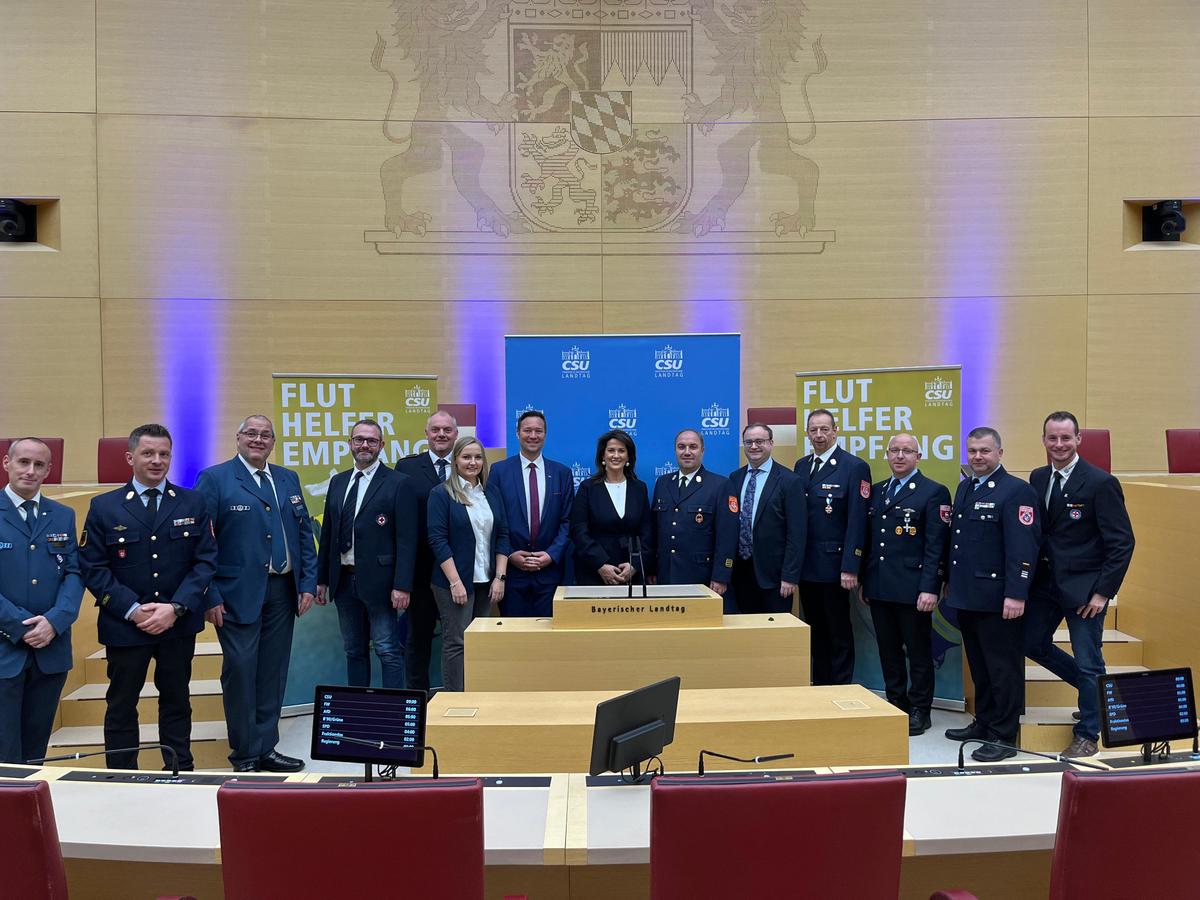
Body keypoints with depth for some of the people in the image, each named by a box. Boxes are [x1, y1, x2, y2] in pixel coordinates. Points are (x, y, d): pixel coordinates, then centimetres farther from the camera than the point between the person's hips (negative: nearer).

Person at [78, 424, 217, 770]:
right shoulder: (104, 507, -2)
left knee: (177, 702, 13)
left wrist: (176, 607, -14)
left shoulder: (193, 504, 1)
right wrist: (133, 610, -14)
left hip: (179, 623, 1)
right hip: (124, 625, -1)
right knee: (121, 706, 9)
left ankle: (181, 774, 26)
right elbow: (92, 568, -4)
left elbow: (206, 560, -2)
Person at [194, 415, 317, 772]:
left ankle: (266, 749, 22)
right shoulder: (215, 478, -3)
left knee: (273, 673, 10)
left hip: (282, 592, 5)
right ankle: (245, 756, 14)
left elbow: (304, 533, 14)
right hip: (238, 594, -5)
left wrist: (308, 583, 5)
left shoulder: (288, 480, 13)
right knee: (240, 672, 1)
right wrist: (211, 596, -12)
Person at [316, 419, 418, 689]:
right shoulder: (337, 482, 13)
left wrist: (402, 586, -16)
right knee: (354, 651, 14)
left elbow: (406, 539, -10)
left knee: (389, 652, -2)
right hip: (344, 580, 6)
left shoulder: (399, 483, -5)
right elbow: (327, 533, 16)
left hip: (378, 581, -6)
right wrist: (321, 578, 12)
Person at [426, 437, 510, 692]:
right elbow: (438, 540, -9)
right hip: (455, 581, -4)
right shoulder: (441, 494, -4)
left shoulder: (492, 492, 10)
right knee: (456, 642, -3)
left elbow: (502, 535, 10)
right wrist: (455, 582, -15)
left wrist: (500, 577, 1)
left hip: (486, 581, 5)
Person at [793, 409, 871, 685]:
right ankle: (818, 685, 23)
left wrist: (850, 568, -18)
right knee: (815, 630, 14)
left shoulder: (854, 467, -8)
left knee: (839, 631, 4)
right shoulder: (801, 466, 11)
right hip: (805, 565, 6)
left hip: (833, 564, -6)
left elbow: (857, 522, -13)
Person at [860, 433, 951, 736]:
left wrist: (930, 588, -17)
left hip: (912, 589, -6)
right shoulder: (876, 491, 14)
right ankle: (895, 705, 24)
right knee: (888, 651, 12)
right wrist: (864, 580, 13)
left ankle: (919, 711, 16)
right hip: (879, 588, 6)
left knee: (918, 652, 5)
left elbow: (935, 546, -12)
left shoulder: (934, 492, -6)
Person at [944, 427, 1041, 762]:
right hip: (966, 595, 8)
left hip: (996, 597, -8)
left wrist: (1016, 594, -22)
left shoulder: (1016, 491, -11)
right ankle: (984, 723, 30)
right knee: (978, 665, 17)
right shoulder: (964, 488, 14)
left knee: (1003, 667, 1)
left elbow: (1023, 548, -18)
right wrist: (950, 581, 18)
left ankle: (1005, 737, 9)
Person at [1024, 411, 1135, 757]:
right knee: (1032, 643, 13)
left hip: (1084, 586, -6)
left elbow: (1122, 543, -13)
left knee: (1088, 663, 4)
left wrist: (1103, 592, -15)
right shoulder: (1038, 478, 5)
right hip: (1046, 582, 6)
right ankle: (1094, 689, 34)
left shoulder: (1100, 483, -13)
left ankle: (1087, 735, 21)